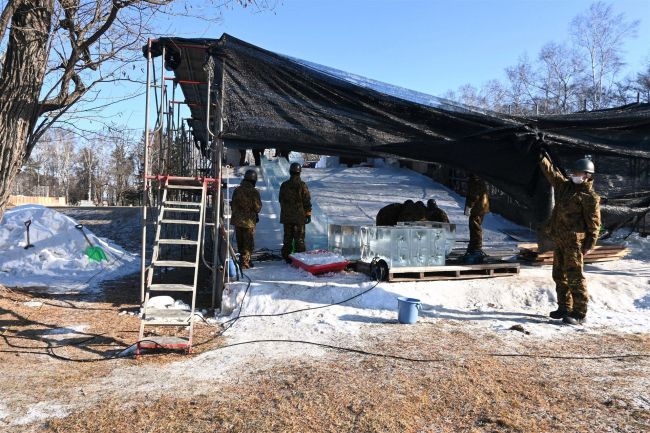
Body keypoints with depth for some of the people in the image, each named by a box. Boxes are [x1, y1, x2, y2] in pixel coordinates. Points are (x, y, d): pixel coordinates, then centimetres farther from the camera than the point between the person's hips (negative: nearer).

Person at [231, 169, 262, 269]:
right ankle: (244, 262, 4)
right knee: (248, 243, 5)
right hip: (249, 221, -5)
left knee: (240, 243, 17)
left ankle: (244, 259, 29)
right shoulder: (254, 192, -15)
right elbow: (257, 208, -11)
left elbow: (233, 205, 8)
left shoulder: (237, 190, -1)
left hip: (237, 220, 5)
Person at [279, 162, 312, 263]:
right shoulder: (302, 185, -11)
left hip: (286, 216, 3)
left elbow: (281, 200, 11)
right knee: (299, 237, 4)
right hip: (299, 216, -3)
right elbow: (307, 201, -9)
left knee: (287, 237, 11)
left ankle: (287, 257, 16)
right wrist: (308, 214, 0)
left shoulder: (284, 185, 1)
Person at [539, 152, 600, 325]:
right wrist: (543, 158, 19)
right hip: (559, 239, 8)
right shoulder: (564, 186, 13)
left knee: (574, 276, -8)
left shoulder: (590, 196, -8)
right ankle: (564, 307, 25)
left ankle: (579, 313, -2)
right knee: (559, 275, 14)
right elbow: (551, 172, 22)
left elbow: (594, 222, -10)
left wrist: (590, 243, -14)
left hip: (574, 241, -8)